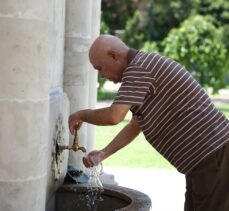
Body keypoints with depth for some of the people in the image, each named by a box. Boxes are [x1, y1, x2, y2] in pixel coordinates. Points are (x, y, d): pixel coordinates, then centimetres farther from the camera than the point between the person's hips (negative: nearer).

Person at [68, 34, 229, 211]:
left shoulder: (138, 69, -14)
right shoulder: (145, 67, 19)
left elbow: (113, 116, -23)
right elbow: (135, 126, 22)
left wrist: (81, 115, -4)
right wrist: (103, 154, 13)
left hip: (212, 155, -10)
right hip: (203, 157, 10)